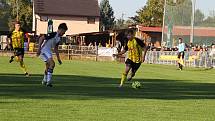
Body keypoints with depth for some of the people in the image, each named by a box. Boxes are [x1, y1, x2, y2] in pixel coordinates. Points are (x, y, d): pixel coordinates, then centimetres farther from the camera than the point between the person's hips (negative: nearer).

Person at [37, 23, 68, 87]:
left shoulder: (58, 38, 11)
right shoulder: (53, 34, -18)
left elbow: (56, 48, 21)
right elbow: (41, 38, -20)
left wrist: (58, 58, 20)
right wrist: (39, 48, -25)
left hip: (48, 51, 10)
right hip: (44, 50, -10)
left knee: (48, 65, 24)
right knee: (52, 63, -23)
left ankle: (44, 81, 45)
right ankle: (48, 81, -23)